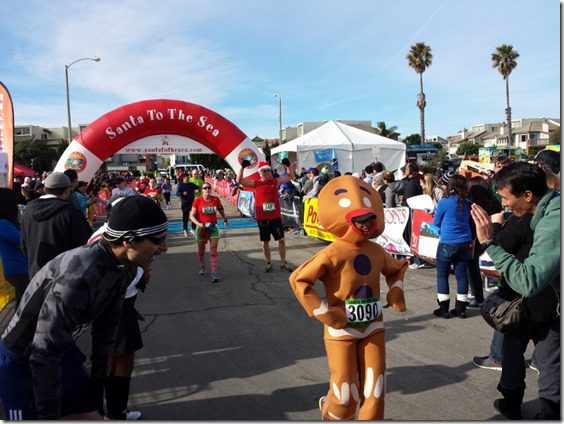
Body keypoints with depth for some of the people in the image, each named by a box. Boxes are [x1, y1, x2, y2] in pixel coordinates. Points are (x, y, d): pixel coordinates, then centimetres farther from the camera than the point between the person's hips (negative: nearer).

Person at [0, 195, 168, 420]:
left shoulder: (122, 267, -10)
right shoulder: (78, 277, -38)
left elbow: (106, 324, 5)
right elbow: (43, 357, -30)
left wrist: (98, 376, 13)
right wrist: (49, 415, -18)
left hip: (62, 351, 8)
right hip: (21, 362, -7)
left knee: (91, 415, 9)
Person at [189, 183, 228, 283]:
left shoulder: (216, 200, -4)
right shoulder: (198, 201, -12)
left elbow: (220, 210, 16)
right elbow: (192, 216, -10)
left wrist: (224, 218, 5)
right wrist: (198, 224, -25)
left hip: (213, 227, 1)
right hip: (202, 228, -1)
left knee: (214, 250, -5)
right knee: (201, 250, 16)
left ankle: (214, 273, -2)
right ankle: (202, 267, 42)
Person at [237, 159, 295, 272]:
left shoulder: (276, 181, 2)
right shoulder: (255, 183, -2)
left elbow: (291, 176, 8)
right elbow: (239, 180, -7)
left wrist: (288, 165, -8)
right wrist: (242, 167, -18)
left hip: (275, 216, 1)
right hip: (262, 218, -1)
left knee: (281, 239, 5)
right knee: (265, 241, 9)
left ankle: (283, 262, 18)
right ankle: (269, 263, 25)